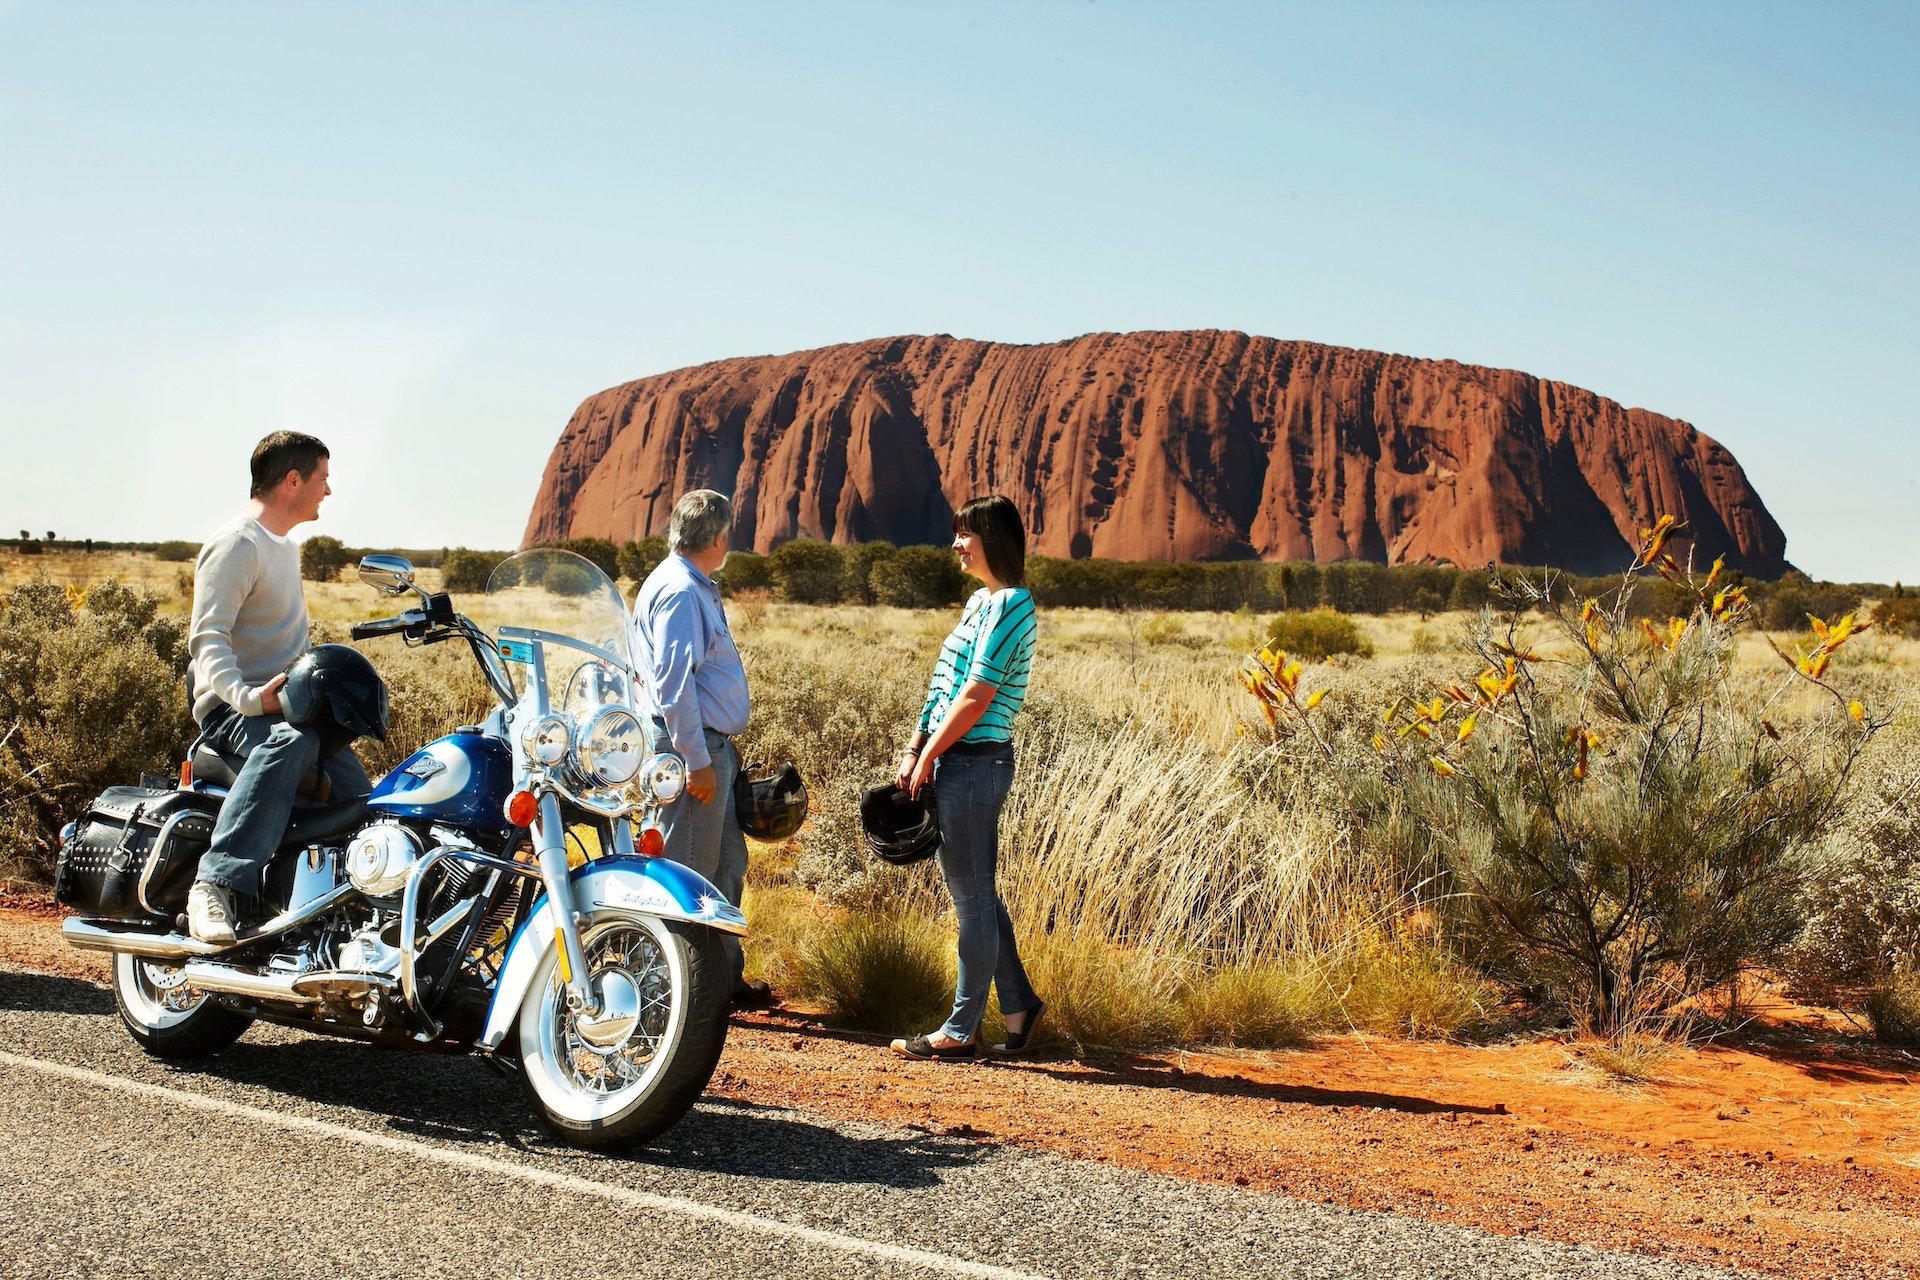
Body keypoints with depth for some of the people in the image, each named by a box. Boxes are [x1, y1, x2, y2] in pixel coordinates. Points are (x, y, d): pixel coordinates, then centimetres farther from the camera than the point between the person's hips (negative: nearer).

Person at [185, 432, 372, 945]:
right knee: (291, 741, -40)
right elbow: (208, 637, -21)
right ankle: (215, 885, -46)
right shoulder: (235, 545, -9)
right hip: (232, 710, -9)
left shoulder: (285, 547, 22)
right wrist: (246, 696, -36)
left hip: (290, 703, 9)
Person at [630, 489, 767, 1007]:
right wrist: (696, 761, -24)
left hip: (714, 746, 11)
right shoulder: (678, 590, -17)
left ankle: (726, 975, 24)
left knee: (727, 865, 16)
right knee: (689, 872, -4)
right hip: (693, 745, -11)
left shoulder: (697, 587, 16)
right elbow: (672, 681, -23)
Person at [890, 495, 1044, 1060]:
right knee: (975, 891, 15)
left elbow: (976, 696, -18)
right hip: (955, 762, 10)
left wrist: (929, 756, -12)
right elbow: (943, 687, 16)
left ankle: (960, 1030, 6)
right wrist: (913, 749, 9)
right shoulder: (981, 601, 17)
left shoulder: (1008, 605, -13)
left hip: (973, 763, -10)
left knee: (972, 896, -2)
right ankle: (1019, 1003, 25)